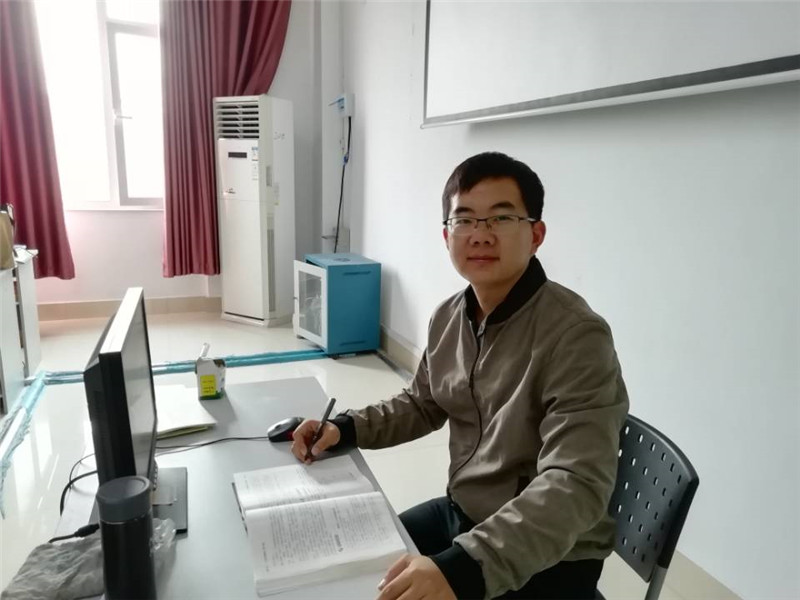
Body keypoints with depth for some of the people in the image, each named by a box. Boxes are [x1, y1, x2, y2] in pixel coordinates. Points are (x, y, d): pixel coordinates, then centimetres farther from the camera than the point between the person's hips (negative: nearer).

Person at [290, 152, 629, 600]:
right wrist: (347, 428, -3)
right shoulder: (448, 317, -3)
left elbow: (576, 485, -32)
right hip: (461, 514, 6)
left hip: (547, 559, -6)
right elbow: (422, 404, 12)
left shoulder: (576, 337, -25)